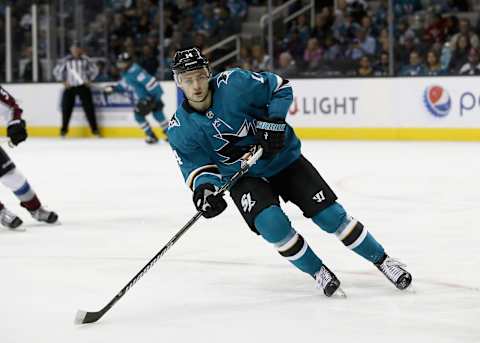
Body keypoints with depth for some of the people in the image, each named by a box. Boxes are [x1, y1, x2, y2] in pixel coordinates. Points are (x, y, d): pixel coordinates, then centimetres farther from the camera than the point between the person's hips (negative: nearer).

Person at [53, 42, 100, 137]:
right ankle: (64, 129, 11)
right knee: (66, 107, -2)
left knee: (89, 107, -5)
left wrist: (89, 80, 1)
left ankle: (94, 129, 1)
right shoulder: (66, 60, 0)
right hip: (70, 87, 1)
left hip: (83, 86, -1)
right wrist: (64, 81, 1)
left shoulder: (85, 59, -1)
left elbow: (95, 69, 9)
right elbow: (56, 71, 7)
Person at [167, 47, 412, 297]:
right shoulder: (180, 130, -13)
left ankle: (382, 260, 12)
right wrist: (204, 187, -27)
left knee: (330, 215, -6)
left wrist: (274, 121, -20)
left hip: (282, 158, -1)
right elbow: (195, 164, -7)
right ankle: (318, 273, -5)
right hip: (243, 178, 1)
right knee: (271, 223, -26)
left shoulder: (234, 84, -20)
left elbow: (279, 88, -8)